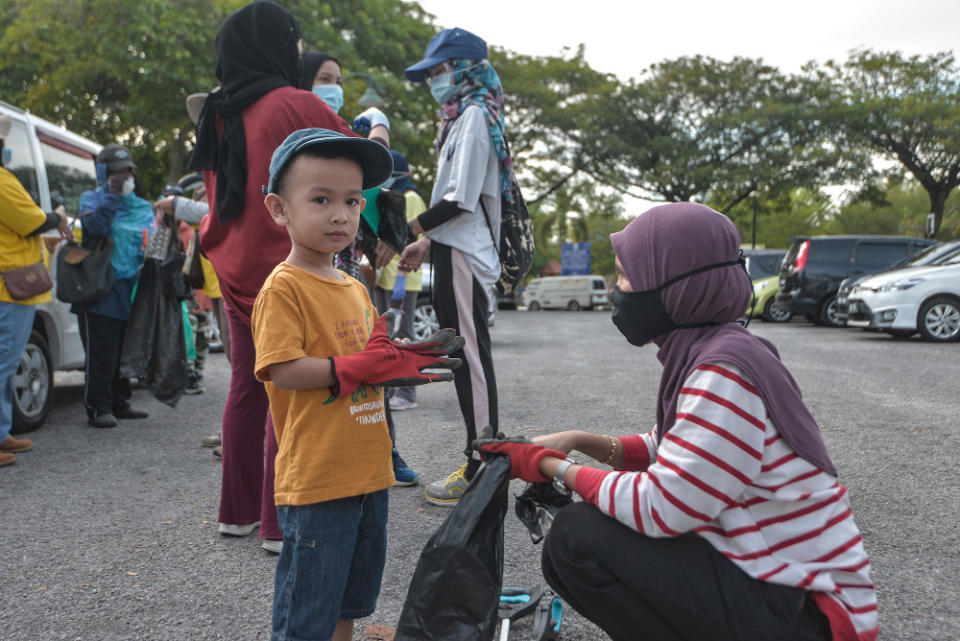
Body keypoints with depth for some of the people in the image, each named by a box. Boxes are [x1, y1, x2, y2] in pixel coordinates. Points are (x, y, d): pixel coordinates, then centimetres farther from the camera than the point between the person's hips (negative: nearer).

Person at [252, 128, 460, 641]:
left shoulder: (355, 289, 12)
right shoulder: (283, 287, -13)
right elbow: (284, 371, -21)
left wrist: (399, 360, 0)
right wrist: (363, 366, -22)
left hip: (368, 473, 8)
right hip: (315, 480, -8)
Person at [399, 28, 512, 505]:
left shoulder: (474, 117, -10)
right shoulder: (462, 118, 21)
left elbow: (460, 200, -18)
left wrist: (406, 232, -15)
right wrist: (426, 242, 17)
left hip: (462, 252, -10)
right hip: (456, 249, 10)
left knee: (470, 356, -8)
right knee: (465, 355, 11)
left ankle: (480, 470, -2)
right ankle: (482, 460, 19)